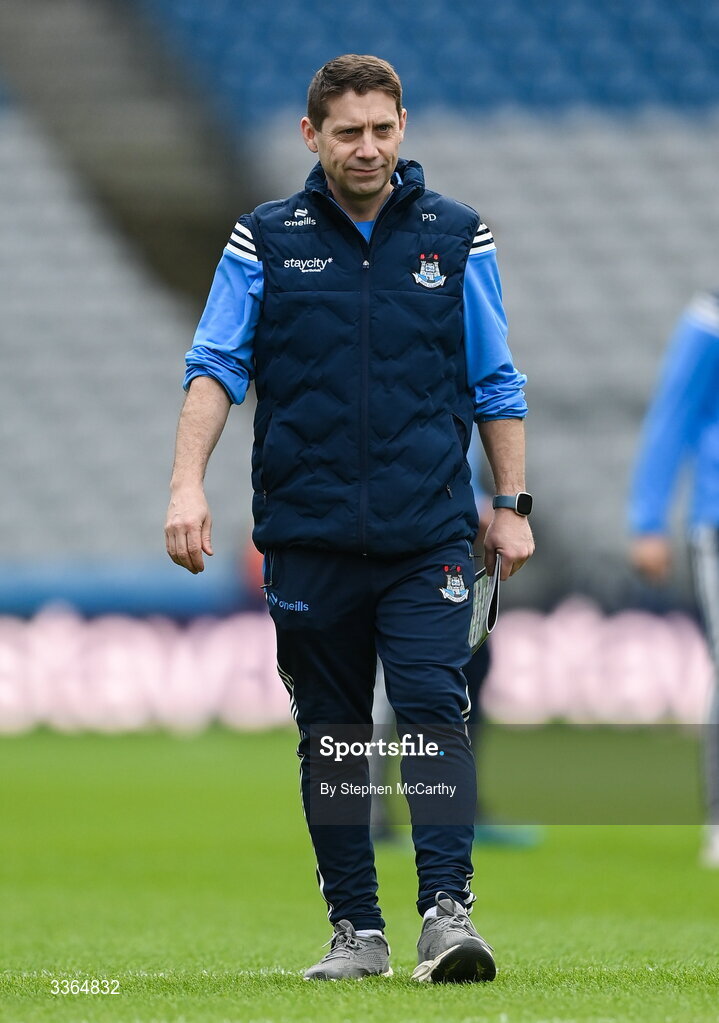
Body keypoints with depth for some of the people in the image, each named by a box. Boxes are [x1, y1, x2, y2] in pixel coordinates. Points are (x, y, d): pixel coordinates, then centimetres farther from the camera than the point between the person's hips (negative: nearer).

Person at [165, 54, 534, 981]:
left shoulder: (456, 237, 7)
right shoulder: (266, 241, 5)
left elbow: (496, 382, 12)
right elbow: (215, 366, 1)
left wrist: (512, 507, 7)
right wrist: (187, 483, -12)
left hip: (428, 535, -1)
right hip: (308, 538, 1)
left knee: (434, 712, -13)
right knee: (329, 735, 5)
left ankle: (447, 913, -17)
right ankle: (356, 931, 12)